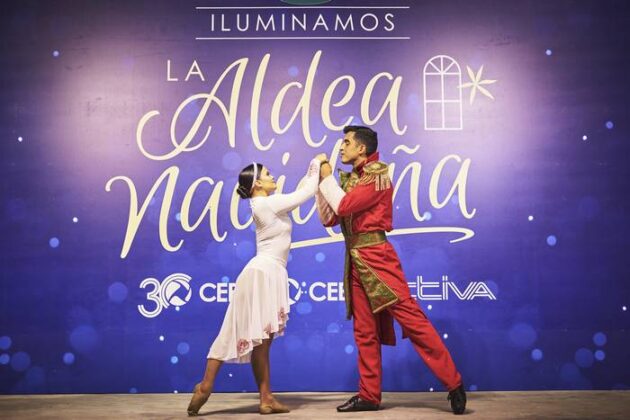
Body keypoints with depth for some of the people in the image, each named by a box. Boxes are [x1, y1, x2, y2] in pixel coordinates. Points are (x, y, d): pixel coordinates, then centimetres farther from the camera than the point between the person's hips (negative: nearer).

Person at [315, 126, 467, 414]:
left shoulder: (377, 174, -5)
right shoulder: (349, 179, 18)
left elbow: (344, 206, -16)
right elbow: (329, 219, 16)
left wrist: (327, 178, -2)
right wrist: (321, 183, 10)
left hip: (376, 256, -8)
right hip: (355, 261, 8)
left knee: (411, 318, -10)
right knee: (364, 331, 9)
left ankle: (453, 383, -4)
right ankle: (369, 395, 15)